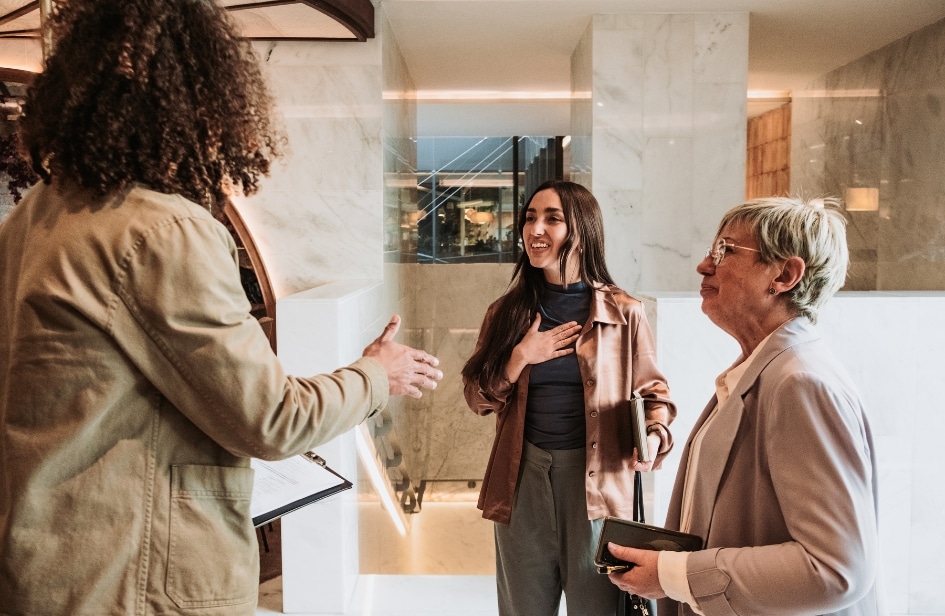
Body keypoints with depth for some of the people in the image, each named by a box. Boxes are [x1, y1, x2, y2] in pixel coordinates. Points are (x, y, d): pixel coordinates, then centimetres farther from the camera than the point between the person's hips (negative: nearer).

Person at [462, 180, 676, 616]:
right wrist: (521, 357, -11)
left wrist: (654, 436, -16)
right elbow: (479, 400, 4)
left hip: (596, 477, -2)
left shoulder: (624, 314, -4)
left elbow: (653, 392, 3)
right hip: (522, 477, 3)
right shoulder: (507, 312, 4)